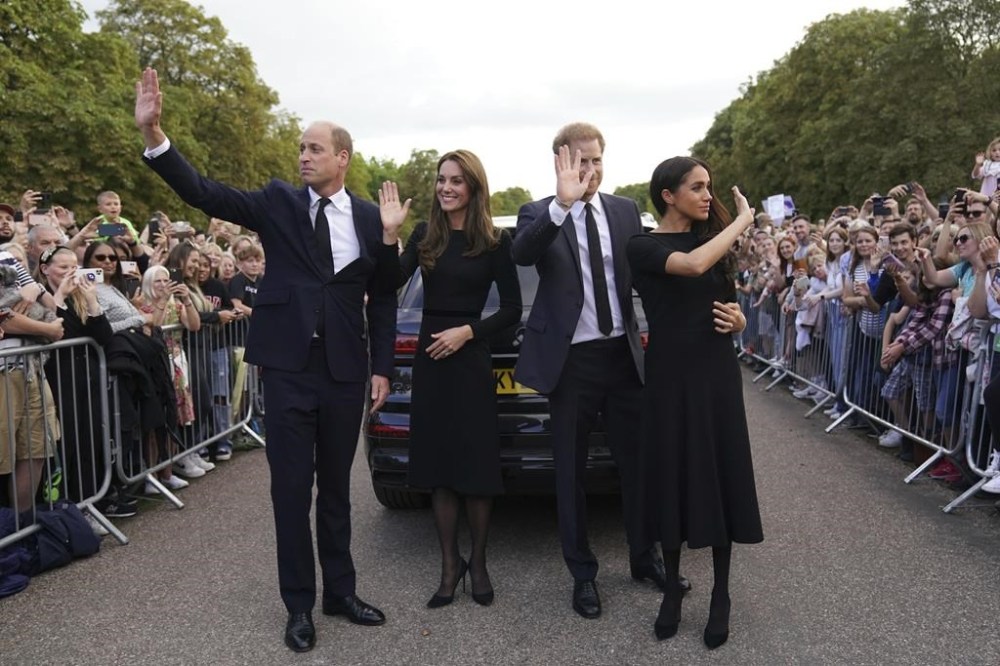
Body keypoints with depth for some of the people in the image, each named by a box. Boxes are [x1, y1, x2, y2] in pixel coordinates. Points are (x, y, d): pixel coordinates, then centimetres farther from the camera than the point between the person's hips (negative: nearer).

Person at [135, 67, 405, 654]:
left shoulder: (370, 218, 3)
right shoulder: (278, 203, 2)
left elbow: (383, 300, 6)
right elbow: (203, 192, -9)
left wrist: (382, 369, 0)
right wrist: (154, 133, -23)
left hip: (344, 369, 1)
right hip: (289, 366, -1)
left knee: (336, 487, 14)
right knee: (292, 490, 6)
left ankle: (341, 591, 30)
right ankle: (300, 604, 22)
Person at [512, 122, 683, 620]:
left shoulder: (626, 210, 6)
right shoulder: (540, 214, -5)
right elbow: (521, 253, -26)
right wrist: (561, 203, -38)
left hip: (624, 353, 3)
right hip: (571, 360, -3)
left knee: (637, 461, 14)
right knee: (571, 471, 9)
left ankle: (644, 558, 34)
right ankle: (583, 573, 25)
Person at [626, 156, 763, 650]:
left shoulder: (714, 240, 10)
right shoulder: (643, 246, -7)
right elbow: (693, 265, -27)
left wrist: (736, 319, -4)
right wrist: (744, 218, -15)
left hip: (717, 374, 4)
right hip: (670, 377, -4)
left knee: (722, 478, 5)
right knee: (673, 480, 5)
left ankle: (721, 594, 20)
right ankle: (672, 589, 23)